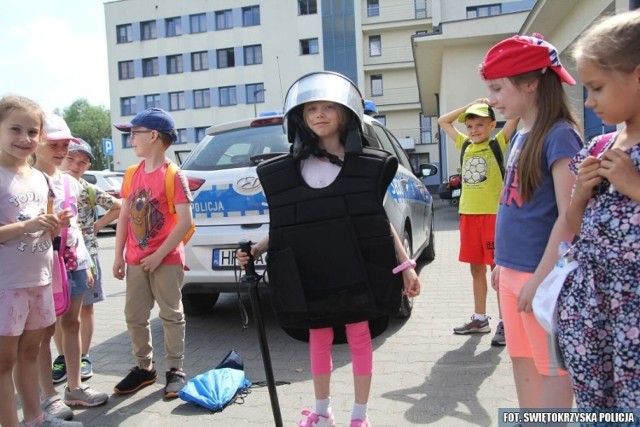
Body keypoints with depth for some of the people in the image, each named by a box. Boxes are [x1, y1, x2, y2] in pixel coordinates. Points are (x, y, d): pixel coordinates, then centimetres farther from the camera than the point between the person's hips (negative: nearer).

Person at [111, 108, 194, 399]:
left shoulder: (173, 175, -11)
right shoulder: (133, 174, 8)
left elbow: (185, 221, -16)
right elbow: (124, 216, 11)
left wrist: (159, 255, -15)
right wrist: (119, 255, 7)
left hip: (166, 261, -6)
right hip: (136, 261, 7)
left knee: (171, 315, 5)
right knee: (134, 316, 12)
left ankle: (175, 370, 16)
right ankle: (144, 368, 27)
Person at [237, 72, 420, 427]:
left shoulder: (366, 166, -1)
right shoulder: (287, 172, 2)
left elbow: (380, 221, 2)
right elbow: (284, 226, 7)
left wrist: (405, 264, -2)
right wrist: (256, 249, -7)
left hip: (355, 270, -1)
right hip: (311, 273, 2)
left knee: (359, 338, 9)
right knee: (319, 339, 14)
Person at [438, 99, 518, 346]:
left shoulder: (498, 144, -1)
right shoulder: (464, 145, 12)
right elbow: (443, 121, 20)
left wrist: (494, 104, -1)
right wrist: (469, 106, 13)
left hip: (493, 213, -5)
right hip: (468, 214, 5)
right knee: (476, 268, 12)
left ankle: (503, 323, 7)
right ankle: (480, 319, 22)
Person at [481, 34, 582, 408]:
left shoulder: (559, 136, -13)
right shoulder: (520, 137, 12)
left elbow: (569, 216, -19)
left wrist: (541, 277, -20)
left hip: (539, 275, -8)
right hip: (514, 272, 9)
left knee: (552, 366, 5)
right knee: (523, 360, 17)